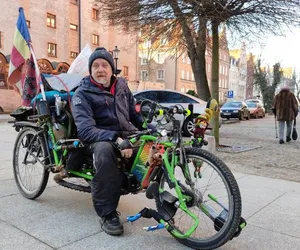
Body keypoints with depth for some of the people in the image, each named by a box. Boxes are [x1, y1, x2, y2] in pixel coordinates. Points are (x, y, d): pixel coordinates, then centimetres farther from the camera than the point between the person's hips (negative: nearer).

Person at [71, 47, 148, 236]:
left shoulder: (122, 86, 10)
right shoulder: (83, 94, -6)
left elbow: (134, 114, 19)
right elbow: (85, 130, -20)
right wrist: (116, 139, -35)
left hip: (128, 134, 5)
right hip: (100, 139, -5)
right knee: (104, 149, -40)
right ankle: (107, 213, -27)